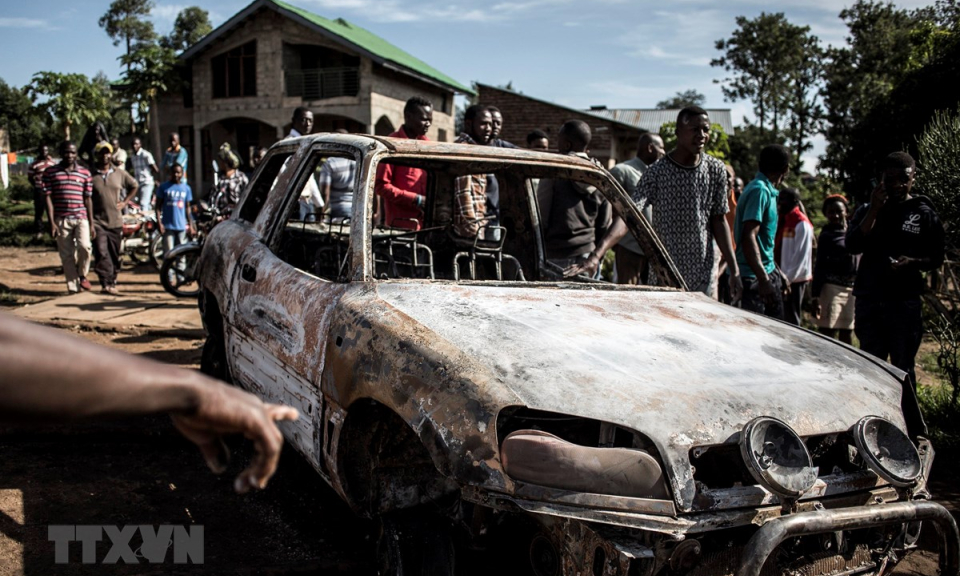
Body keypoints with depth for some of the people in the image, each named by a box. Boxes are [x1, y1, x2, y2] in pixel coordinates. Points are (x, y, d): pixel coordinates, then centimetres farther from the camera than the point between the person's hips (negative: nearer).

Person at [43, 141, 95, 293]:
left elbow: (88, 199, 8)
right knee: (67, 256, 4)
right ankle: (73, 287, 14)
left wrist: (91, 224, 6)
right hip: (61, 219, 0)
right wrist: (51, 222, -6)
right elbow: (48, 198, 1)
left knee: (84, 246, -21)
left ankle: (82, 275, 5)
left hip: (81, 218, 0)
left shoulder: (85, 173, 7)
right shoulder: (50, 172, 3)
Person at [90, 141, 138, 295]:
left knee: (115, 254, 8)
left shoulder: (120, 173, 7)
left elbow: (134, 186, 22)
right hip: (98, 221, -3)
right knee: (101, 253, -14)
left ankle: (112, 282, 19)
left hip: (116, 221, 3)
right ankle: (105, 283, -18)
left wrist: (125, 202, 11)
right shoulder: (91, 175, -3)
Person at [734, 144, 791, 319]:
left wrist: (776, 271, 27)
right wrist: (763, 280, -30)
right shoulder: (759, 190, -16)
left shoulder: (768, 191, 15)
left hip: (768, 273, 10)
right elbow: (748, 237, -25)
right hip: (753, 278, -10)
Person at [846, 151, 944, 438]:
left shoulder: (924, 213, 6)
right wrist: (874, 210, -11)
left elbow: (936, 258, 6)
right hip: (868, 300, 2)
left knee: (903, 368, -2)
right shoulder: (868, 210, 10)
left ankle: (912, 431, 8)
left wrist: (913, 262, -14)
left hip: (905, 302, -2)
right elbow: (853, 245, -5)